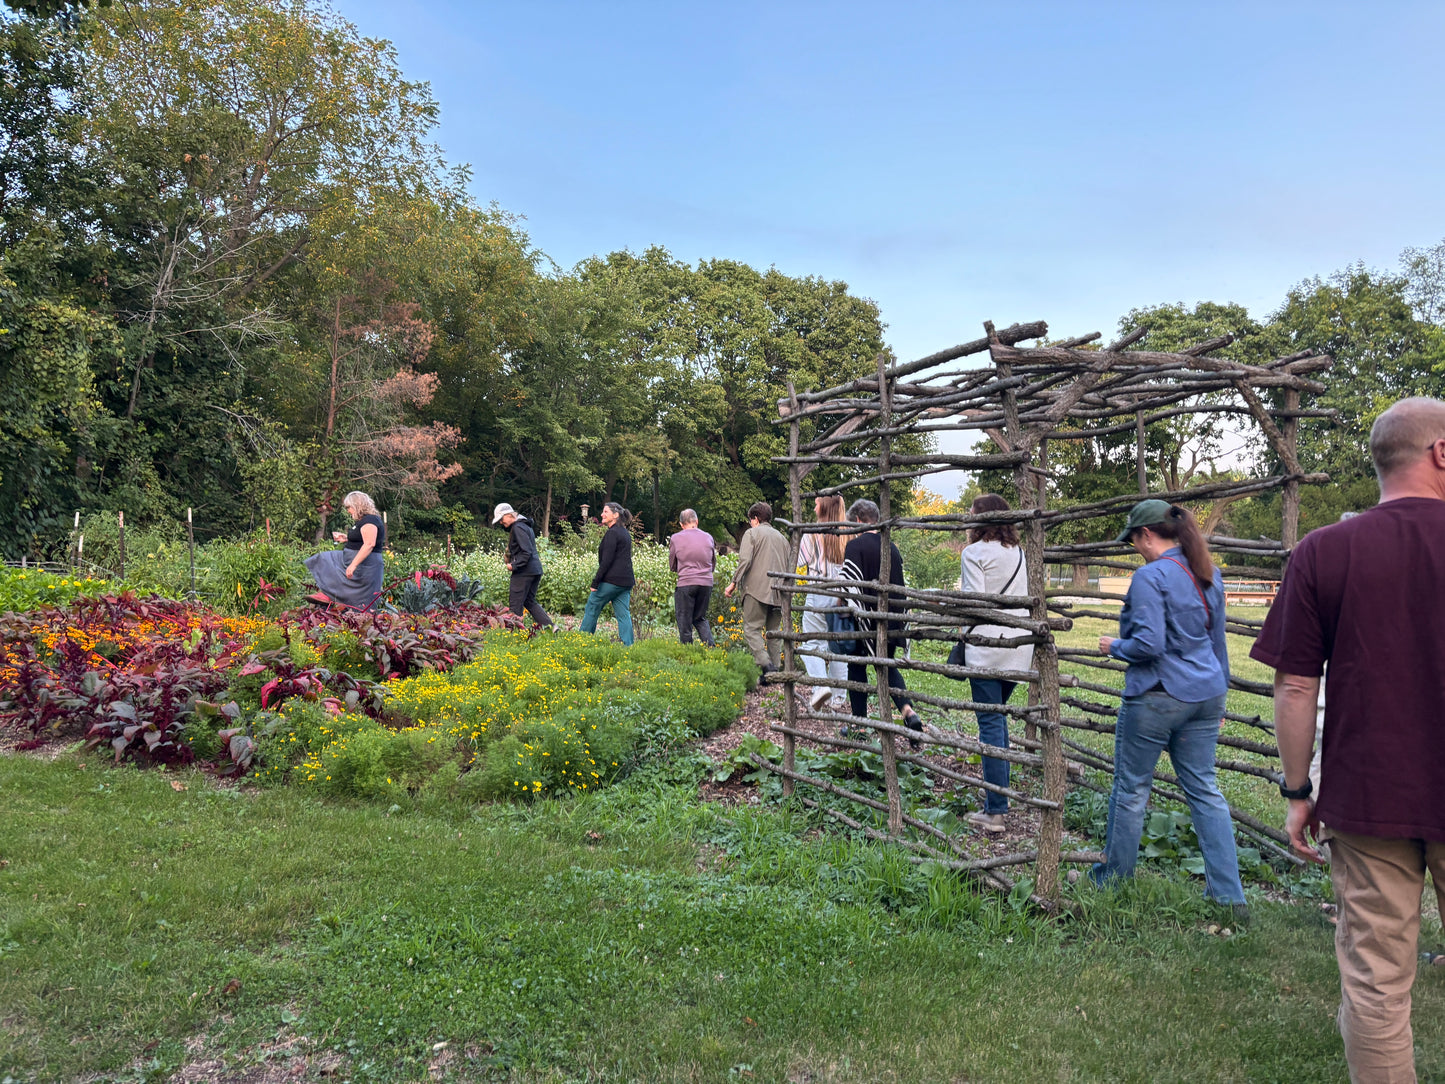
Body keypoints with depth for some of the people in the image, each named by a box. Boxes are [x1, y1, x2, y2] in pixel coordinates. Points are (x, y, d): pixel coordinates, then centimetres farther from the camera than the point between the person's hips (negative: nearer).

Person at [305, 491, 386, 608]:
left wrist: (353, 565, -32)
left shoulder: (370, 520, -19)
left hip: (363, 566, -12)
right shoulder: (362, 520, 15)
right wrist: (347, 539, 15)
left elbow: (369, 544, -29)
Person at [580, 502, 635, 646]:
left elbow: (606, 560, -17)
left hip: (611, 580, -8)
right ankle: (628, 646, 0)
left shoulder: (612, 533, -11)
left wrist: (595, 582, -16)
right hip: (626, 581, 9)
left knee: (591, 609, 4)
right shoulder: (625, 533, 17)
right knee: (624, 614, 6)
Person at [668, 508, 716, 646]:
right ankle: (711, 648, 4)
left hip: (686, 583, -3)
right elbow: (713, 564, 17)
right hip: (706, 583, 4)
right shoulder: (708, 537, 6)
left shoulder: (676, 538, -1)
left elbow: (672, 566, 10)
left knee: (685, 622, 7)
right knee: (700, 618, 18)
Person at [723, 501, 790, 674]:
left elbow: (745, 560, -11)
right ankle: (775, 668, 7)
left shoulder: (752, 533, 2)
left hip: (757, 590, -6)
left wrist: (733, 583, -7)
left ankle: (766, 665, -22)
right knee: (773, 631, 11)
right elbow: (789, 566, 19)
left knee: (752, 629, -7)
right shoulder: (781, 538, 21)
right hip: (778, 593, 6)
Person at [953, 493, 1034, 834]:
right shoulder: (1018, 553, 14)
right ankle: (997, 790, 27)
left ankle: (995, 812, -4)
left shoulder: (974, 553, -7)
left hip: (986, 645, -7)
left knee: (990, 723, -5)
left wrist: (962, 640, 1)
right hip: (1019, 645, 7)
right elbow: (1024, 598, 16)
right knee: (998, 717, 20)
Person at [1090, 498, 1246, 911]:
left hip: (1156, 698, -7)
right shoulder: (1209, 575, 9)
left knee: (1131, 789, 8)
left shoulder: (1150, 576, -16)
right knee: (1204, 790, 12)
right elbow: (1217, 642, 17)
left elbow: (1149, 644, -23)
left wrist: (1115, 646, -4)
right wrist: (1218, 697, 25)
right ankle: (1229, 896, 12)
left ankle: (1115, 879, 24)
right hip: (1205, 693, 8)